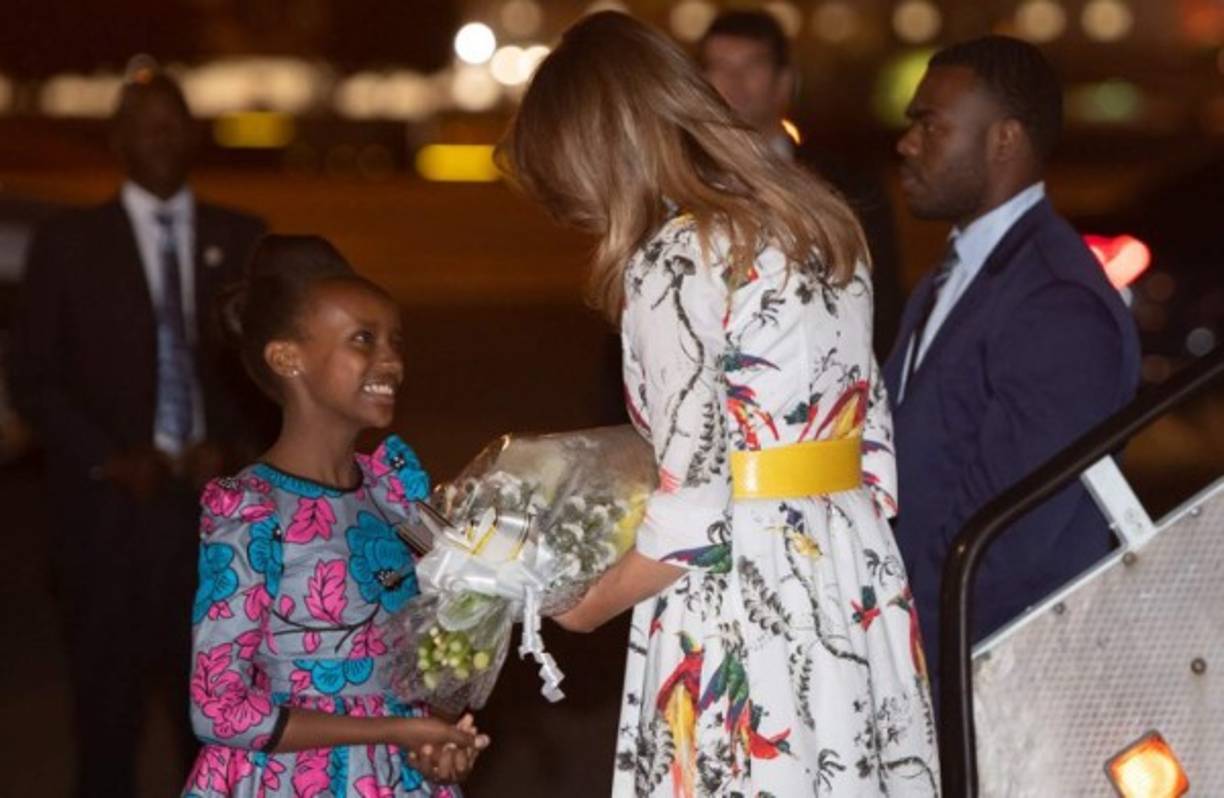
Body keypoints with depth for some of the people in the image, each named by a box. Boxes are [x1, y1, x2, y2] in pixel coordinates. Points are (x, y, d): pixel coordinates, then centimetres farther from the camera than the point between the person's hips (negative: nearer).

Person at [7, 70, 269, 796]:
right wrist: (108, 460, -12)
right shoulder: (67, 243, 1)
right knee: (109, 704, 3)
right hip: (109, 511, -2)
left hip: (217, 504, 2)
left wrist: (235, 448, -6)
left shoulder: (243, 240, 7)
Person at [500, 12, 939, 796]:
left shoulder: (673, 264, -14)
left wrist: (589, 605, -2)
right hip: (856, 582, 8)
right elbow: (872, 437, 13)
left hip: (742, 605, -8)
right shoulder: (819, 219, 10)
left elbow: (694, 513, -16)